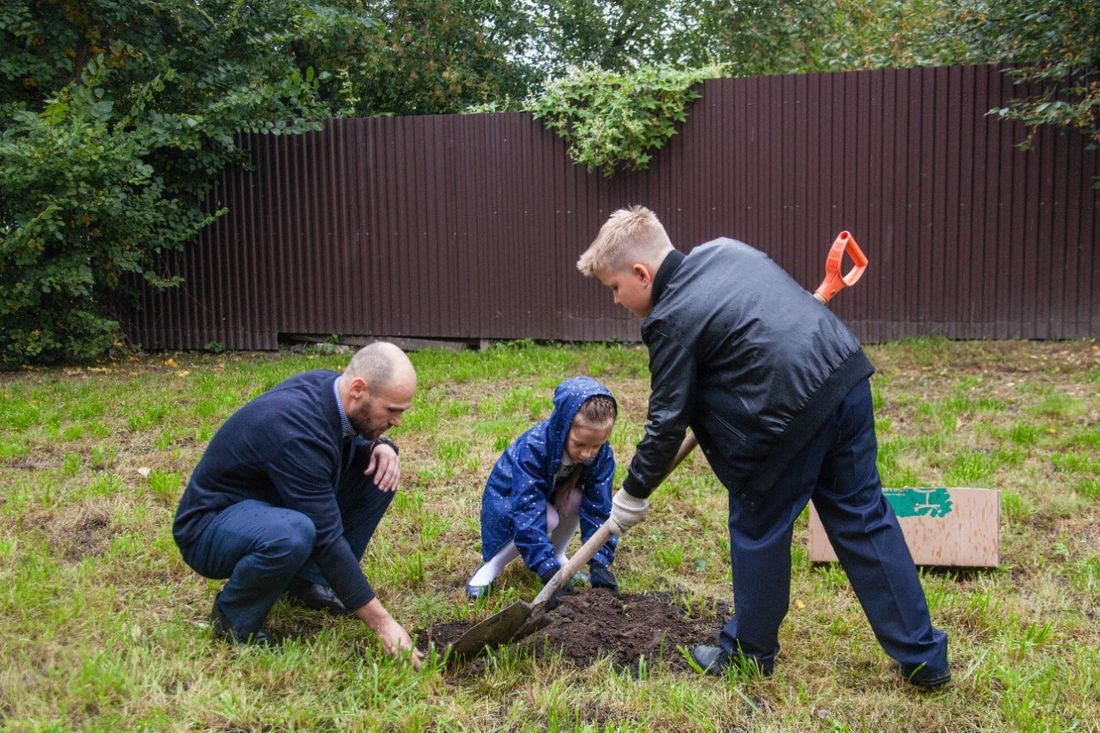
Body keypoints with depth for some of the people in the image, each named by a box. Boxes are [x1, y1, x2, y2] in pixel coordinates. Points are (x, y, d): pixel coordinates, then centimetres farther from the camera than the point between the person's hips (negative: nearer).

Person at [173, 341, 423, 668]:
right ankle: (232, 616, -9)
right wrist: (381, 622, -26)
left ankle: (309, 580, 6)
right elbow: (327, 539, -31)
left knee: (380, 473, -5)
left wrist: (380, 446, -13)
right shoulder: (297, 432, -34)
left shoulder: (330, 385, -10)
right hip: (210, 527, -8)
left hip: (269, 505, 8)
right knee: (292, 534, -41)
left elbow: (353, 441, 12)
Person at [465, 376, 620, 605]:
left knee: (577, 498, -29)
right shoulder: (531, 448, -37)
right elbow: (528, 513, -42)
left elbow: (599, 509, -24)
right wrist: (549, 571, -48)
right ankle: (492, 565, -10)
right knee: (547, 519, -34)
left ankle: (557, 556, -3)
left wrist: (600, 563, -37)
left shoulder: (602, 455, -24)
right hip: (507, 501, -4)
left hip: (551, 495, 4)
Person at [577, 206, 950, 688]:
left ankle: (750, 652, 29)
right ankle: (923, 658, 20)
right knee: (862, 517, 14)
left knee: (758, 527, 12)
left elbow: (667, 425, -2)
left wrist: (634, 494, 10)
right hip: (848, 376, 8)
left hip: (791, 410, -8)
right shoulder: (724, 249, 15)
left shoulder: (671, 319, -6)